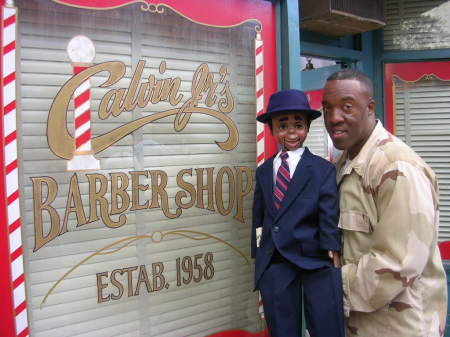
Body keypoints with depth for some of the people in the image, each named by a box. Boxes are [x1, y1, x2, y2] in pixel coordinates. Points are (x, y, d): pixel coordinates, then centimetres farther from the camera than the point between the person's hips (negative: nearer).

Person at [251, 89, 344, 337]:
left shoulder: (323, 169, -1)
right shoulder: (264, 171, 11)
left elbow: (329, 215, -8)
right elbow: (258, 216, 13)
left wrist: (333, 255, -14)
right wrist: (258, 256, 12)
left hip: (314, 256, -3)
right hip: (273, 261, 4)